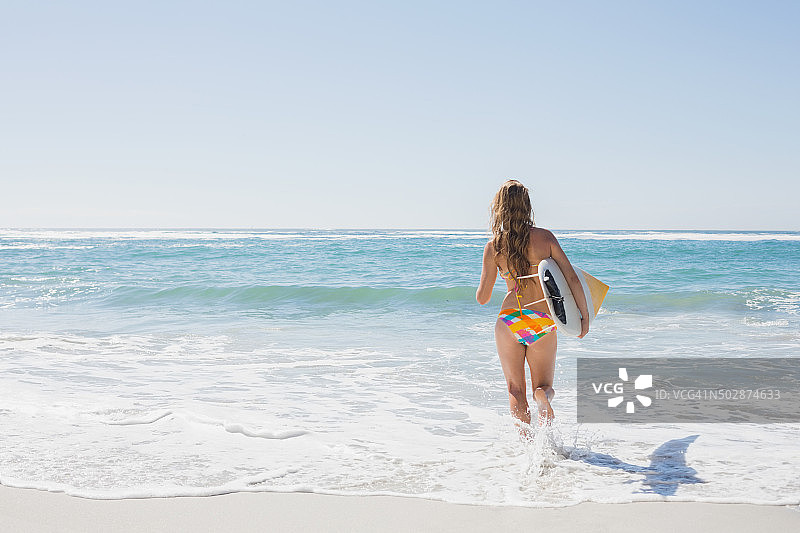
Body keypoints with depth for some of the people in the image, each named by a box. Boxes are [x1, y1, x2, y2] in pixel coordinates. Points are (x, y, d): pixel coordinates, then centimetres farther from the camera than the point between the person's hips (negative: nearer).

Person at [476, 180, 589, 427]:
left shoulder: (493, 247, -3)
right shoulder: (545, 237, -2)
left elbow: (482, 298, -1)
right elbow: (573, 279, -5)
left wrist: (484, 277, 20)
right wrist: (585, 316, 5)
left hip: (509, 321, 0)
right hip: (543, 323, 0)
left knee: (516, 390, 13)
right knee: (544, 386, 16)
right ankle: (543, 395, -20)